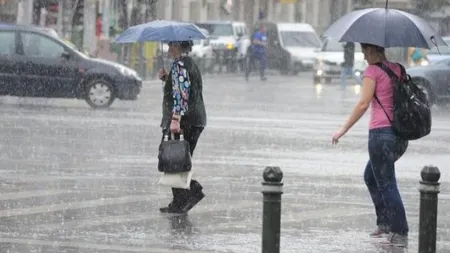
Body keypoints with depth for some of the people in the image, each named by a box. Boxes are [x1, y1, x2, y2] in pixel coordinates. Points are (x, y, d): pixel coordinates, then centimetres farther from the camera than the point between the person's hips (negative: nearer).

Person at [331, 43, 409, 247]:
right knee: (371, 176, 24)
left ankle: (400, 234, -2)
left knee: (386, 184, -1)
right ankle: (385, 222, 19)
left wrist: (344, 129, -8)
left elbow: (363, 104, -14)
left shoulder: (372, 71, -8)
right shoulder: (398, 69, 12)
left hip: (381, 132, -8)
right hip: (401, 134, 8)